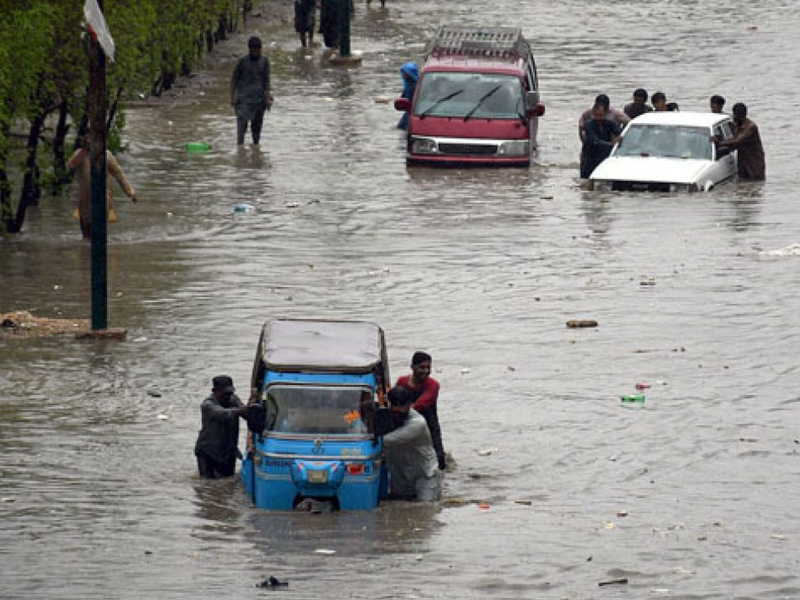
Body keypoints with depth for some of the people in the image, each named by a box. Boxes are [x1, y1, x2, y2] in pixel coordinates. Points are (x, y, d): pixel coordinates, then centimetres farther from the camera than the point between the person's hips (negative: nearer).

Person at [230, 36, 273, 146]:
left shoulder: (264, 61, 4)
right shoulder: (243, 61, -2)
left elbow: (267, 80, 7)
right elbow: (234, 79, 3)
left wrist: (268, 97, 0)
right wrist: (233, 97, -2)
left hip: (259, 98, 3)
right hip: (244, 97, -3)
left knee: (257, 124, 7)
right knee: (242, 121, -13)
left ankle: (256, 143, 18)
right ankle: (240, 144, -15)